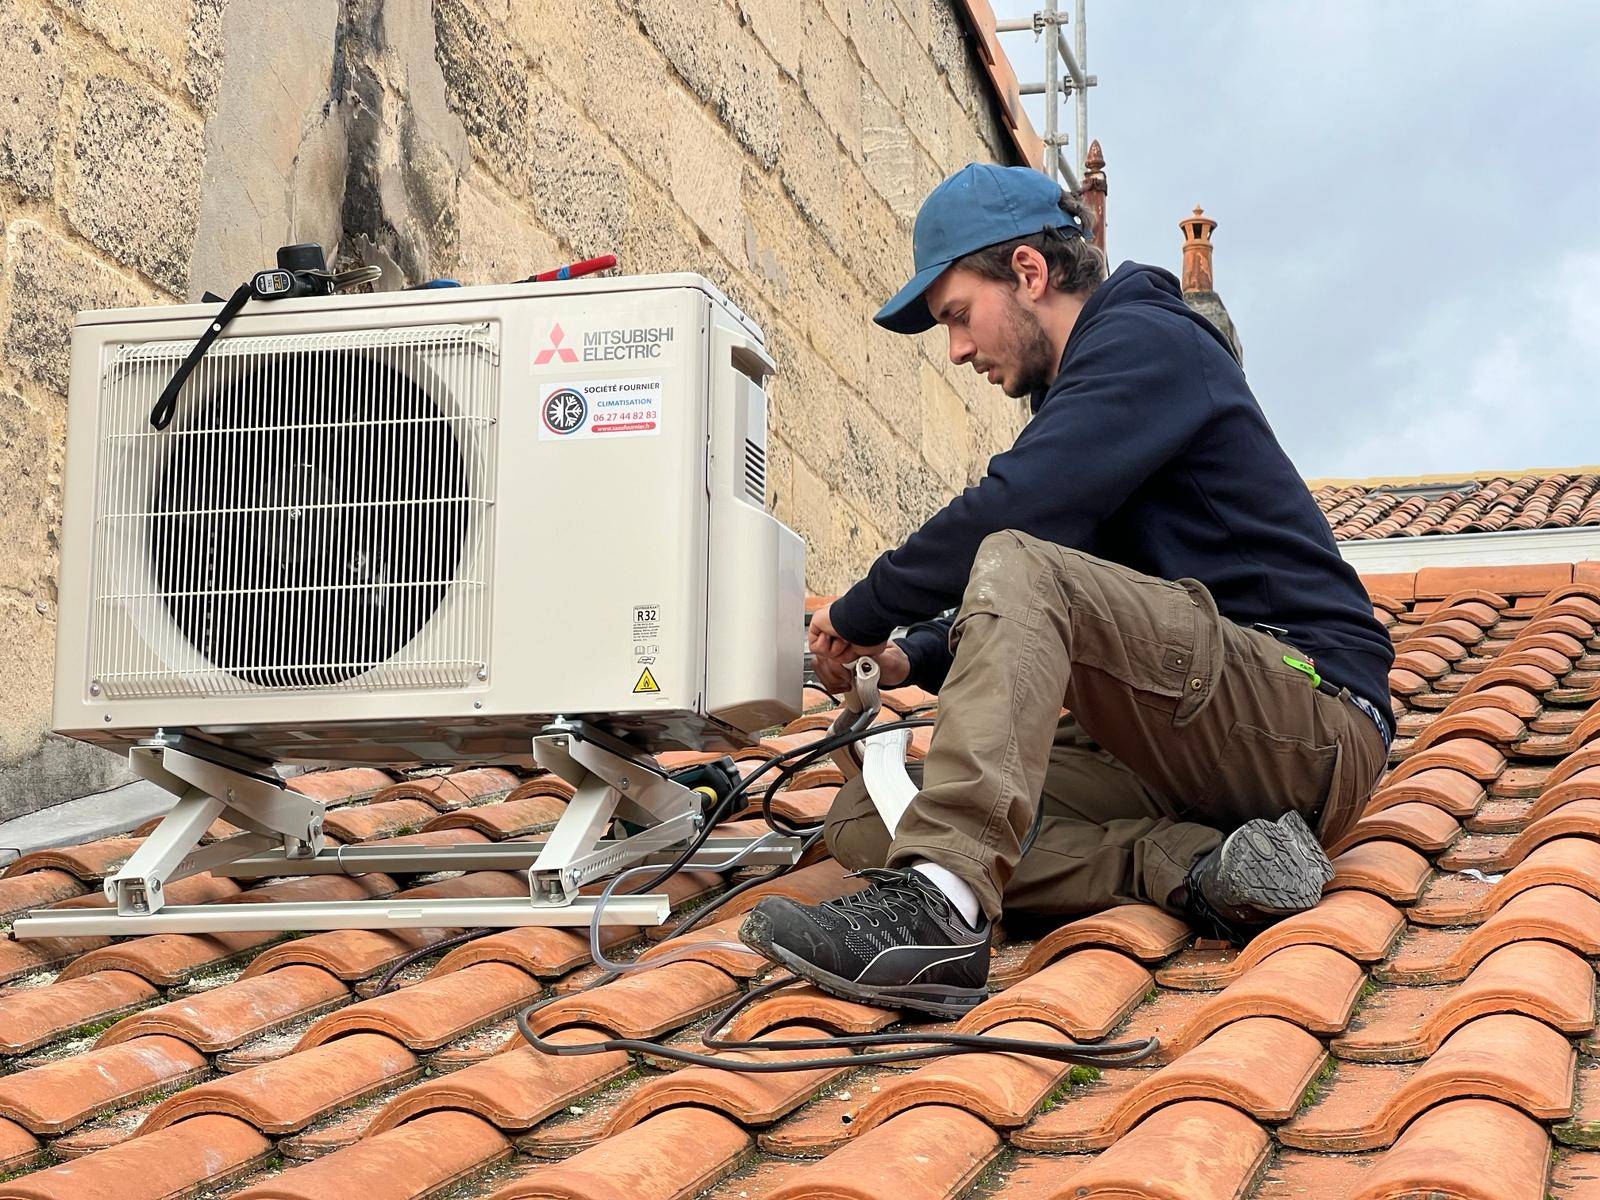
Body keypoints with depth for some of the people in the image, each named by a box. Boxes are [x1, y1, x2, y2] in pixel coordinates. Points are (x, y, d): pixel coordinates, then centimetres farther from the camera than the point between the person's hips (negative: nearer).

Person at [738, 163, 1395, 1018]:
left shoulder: (1145, 340, -6)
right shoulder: (1081, 390, 24)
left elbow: (1006, 515, -20)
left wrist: (861, 616, -7)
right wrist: (914, 659, 10)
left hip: (1316, 722, -10)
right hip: (1180, 754, 10)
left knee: (1018, 570, -30)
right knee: (866, 817, -5)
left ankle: (937, 907, -43)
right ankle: (1196, 866, -20)